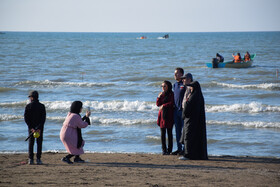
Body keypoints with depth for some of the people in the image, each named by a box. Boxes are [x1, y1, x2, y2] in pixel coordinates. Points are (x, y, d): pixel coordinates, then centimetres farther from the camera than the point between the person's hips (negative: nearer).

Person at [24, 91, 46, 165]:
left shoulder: (28, 106, -4)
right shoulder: (42, 106, -3)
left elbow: (26, 118, -10)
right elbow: (43, 118, -10)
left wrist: (31, 127, -12)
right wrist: (39, 128, -13)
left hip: (31, 127, 0)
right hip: (39, 127, 0)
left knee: (31, 143, 8)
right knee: (39, 143, 5)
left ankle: (31, 159, 4)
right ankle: (38, 159, 0)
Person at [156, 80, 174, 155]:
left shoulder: (171, 94, -2)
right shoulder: (162, 94, 15)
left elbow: (171, 103, -11)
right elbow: (158, 104, 11)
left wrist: (163, 105, -8)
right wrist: (159, 97, -3)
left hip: (169, 115, -5)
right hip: (162, 115, 5)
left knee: (169, 133, -2)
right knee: (162, 133, 1)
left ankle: (169, 150, 2)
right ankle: (164, 149, 5)